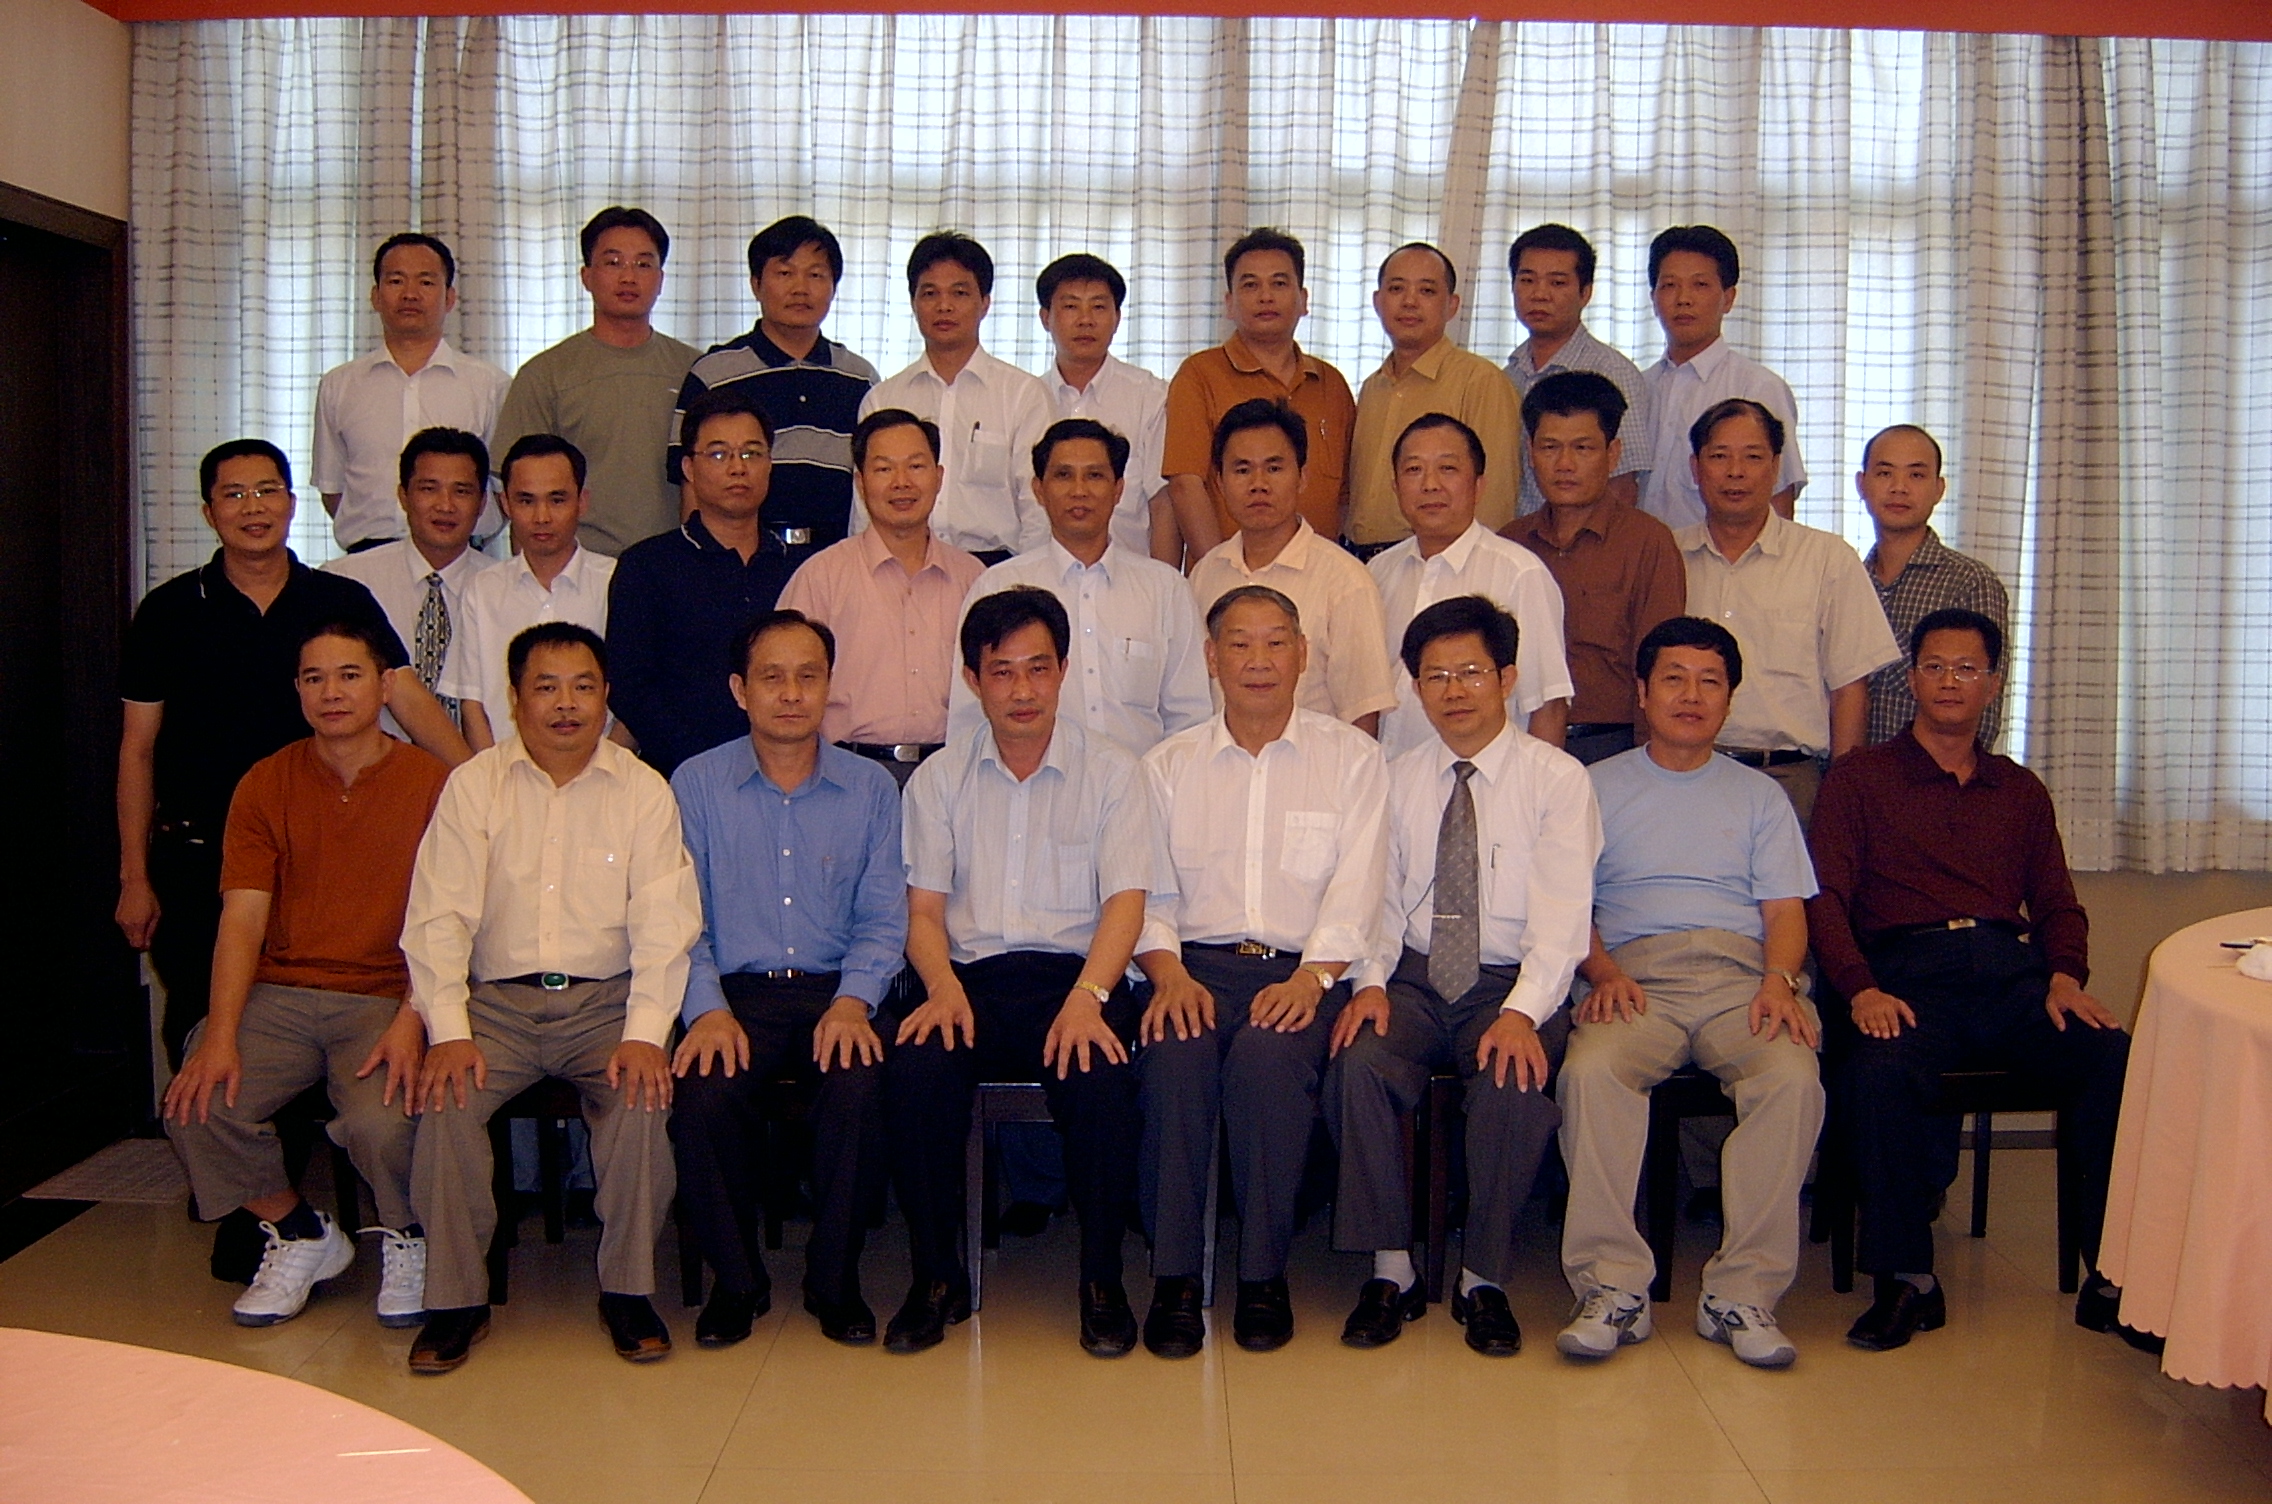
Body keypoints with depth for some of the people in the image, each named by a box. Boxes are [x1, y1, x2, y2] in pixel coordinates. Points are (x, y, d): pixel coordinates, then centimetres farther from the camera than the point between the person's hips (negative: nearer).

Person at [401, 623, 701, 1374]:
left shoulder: (642, 790, 5)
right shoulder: (473, 785, 6)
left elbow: (664, 921, -4)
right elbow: (439, 917, -1)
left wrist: (645, 1034, -18)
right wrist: (448, 1031, -16)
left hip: (606, 1000, -1)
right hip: (497, 1000, 1)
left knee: (643, 1095, -27)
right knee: (446, 1097, -26)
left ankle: (627, 1289, -10)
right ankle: (456, 1297, -10)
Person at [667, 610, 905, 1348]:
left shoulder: (871, 788, 9)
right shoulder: (695, 784, 7)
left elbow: (883, 921, 6)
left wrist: (853, 1001, -12)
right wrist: (707, 1009, -14)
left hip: (837, 991, 0)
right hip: (735, 991, 0)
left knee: (861, 1085, -31)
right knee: (703, 1094, -30)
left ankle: (835, 1280, -8)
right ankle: (735, 1279, -4)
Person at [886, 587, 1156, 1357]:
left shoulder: (1110, 772, 8)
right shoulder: (939, 779, 14)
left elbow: (1125, 899, -3)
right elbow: (924, 908, 7)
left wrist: (1088, 995, -21)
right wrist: (942, 986, -15)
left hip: (1076, 972, -1)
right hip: (971, 976, 2)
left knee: (1100, 1075, -33)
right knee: (914, 1068, -29)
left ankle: (1102, 1280, -11)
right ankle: (937, 1275, -9)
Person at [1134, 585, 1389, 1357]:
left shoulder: (1351, 758, 10)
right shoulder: (1167, 766, 16)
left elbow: (1355, 889, -1)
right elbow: (1149, 893, 8)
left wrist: (1310, 979, -17)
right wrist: (1168, 974, -12)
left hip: (1301, 971, -1)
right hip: (1196, 964, 2)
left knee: (1267, 1055, -33)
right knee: (1175, 1054, -31)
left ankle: (1263, 1274, -16)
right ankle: (1174, 1273, -18)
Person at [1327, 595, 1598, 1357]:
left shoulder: (1557, 779, -2)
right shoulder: (1399, 780, 11)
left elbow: (1562, 914, -11)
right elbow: (1382, 900, 7)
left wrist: (1522, 1011, -27)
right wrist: (1371, 980, -13)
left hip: (1512, 982, -2)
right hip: (1415, 978, 3)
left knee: (1514, 1084, -32)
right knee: (1359, 1065, -27)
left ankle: (1485, 1280, -10)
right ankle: (1390, 1270, -11)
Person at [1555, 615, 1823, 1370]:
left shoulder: (1759, 795, 24)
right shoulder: (1598, 786, 20)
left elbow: (1785, 909, 13)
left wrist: (1779, 980, -8)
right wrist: (1603, 972, -9)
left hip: (1741, 974, 1)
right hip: (1634, 973, -1)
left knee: (1793, 1078, -32)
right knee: (1590, 1071, -34)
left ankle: (1742, 1293, -23)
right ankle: (1612, 1288, -26)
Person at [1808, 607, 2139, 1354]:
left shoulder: (2021, 791, 26)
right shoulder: (1860, 778, 15)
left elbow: (2056, 902, 20)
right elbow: (1826, 897, 4)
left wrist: (2066, 976, -2)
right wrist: (1861, 990, -13)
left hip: (2014, 969, 3)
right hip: (1909, 972, -3)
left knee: (2114, 1060, -27)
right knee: (1881, 1072, -35)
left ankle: (2114, 1278, -18)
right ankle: (1906, 1280, -21)